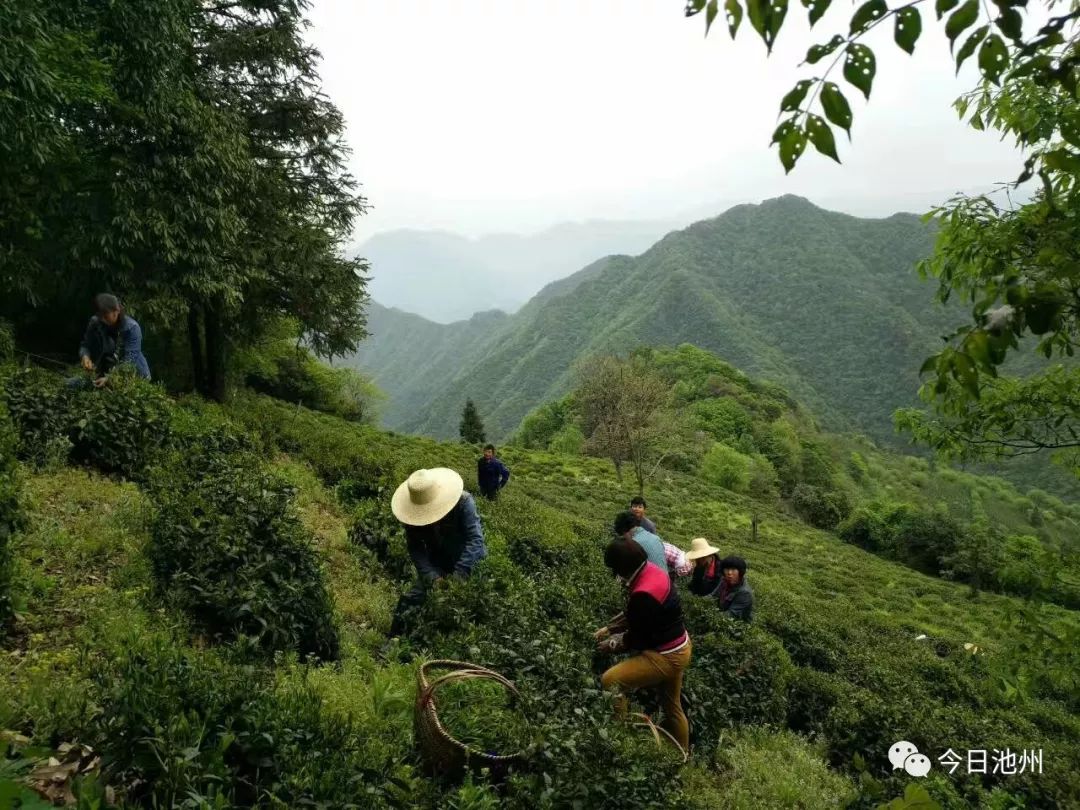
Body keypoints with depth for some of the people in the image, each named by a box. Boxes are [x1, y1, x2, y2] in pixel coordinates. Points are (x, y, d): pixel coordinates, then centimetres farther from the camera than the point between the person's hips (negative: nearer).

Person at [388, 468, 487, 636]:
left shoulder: (463, 501, -29)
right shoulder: (413, 512, -18)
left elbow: (475, 538, -33)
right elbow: (415, 548, -16)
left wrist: (458, 574, -41)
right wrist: (431, 576, -32)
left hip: (469, 565, -3)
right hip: (437, 566, 3)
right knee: (408, 604, -6)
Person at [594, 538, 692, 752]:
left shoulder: (644, 594, -31)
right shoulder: (650, 571, -2)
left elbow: (638, 637, -19)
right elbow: (633, 615, 11)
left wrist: (613, 643, -3)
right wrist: (608, 629, 8)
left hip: (666, 655, -10)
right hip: (677, 648, 10)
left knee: (610, 681, -12)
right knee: (672, 706, 25)